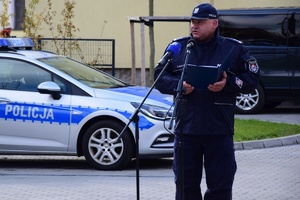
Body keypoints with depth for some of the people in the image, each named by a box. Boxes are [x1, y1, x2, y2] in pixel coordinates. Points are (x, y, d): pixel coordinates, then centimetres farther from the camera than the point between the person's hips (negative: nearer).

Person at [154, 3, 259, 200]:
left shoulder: (234, 49, 4)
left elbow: (252, 78, 4)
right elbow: (160, 76, 10)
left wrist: (229, 84, -13)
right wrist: (178, 85, -9)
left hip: (219, 132, -1)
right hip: (185, 130, 2)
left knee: (220, 184, 1)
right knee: (186, 183, 7)